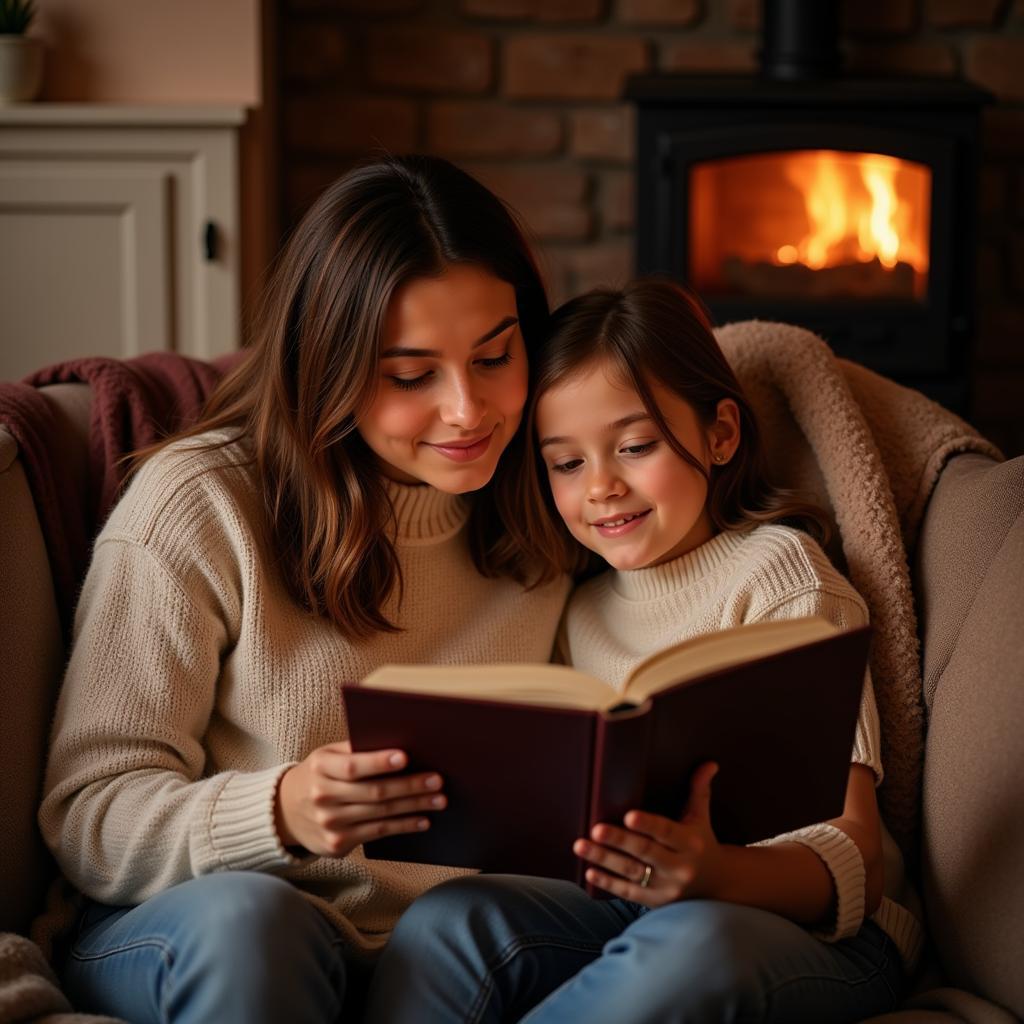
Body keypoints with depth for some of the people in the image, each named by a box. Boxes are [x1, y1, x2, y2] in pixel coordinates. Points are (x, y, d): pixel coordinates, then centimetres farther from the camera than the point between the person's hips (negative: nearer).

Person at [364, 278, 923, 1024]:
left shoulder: (771, 571, -1)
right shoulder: (579, 615, 19)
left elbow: (854, 859, -12)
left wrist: (714, 872, -33)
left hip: (812, 926, -4)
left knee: (689, 948, -38)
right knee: (446, 920, -27)